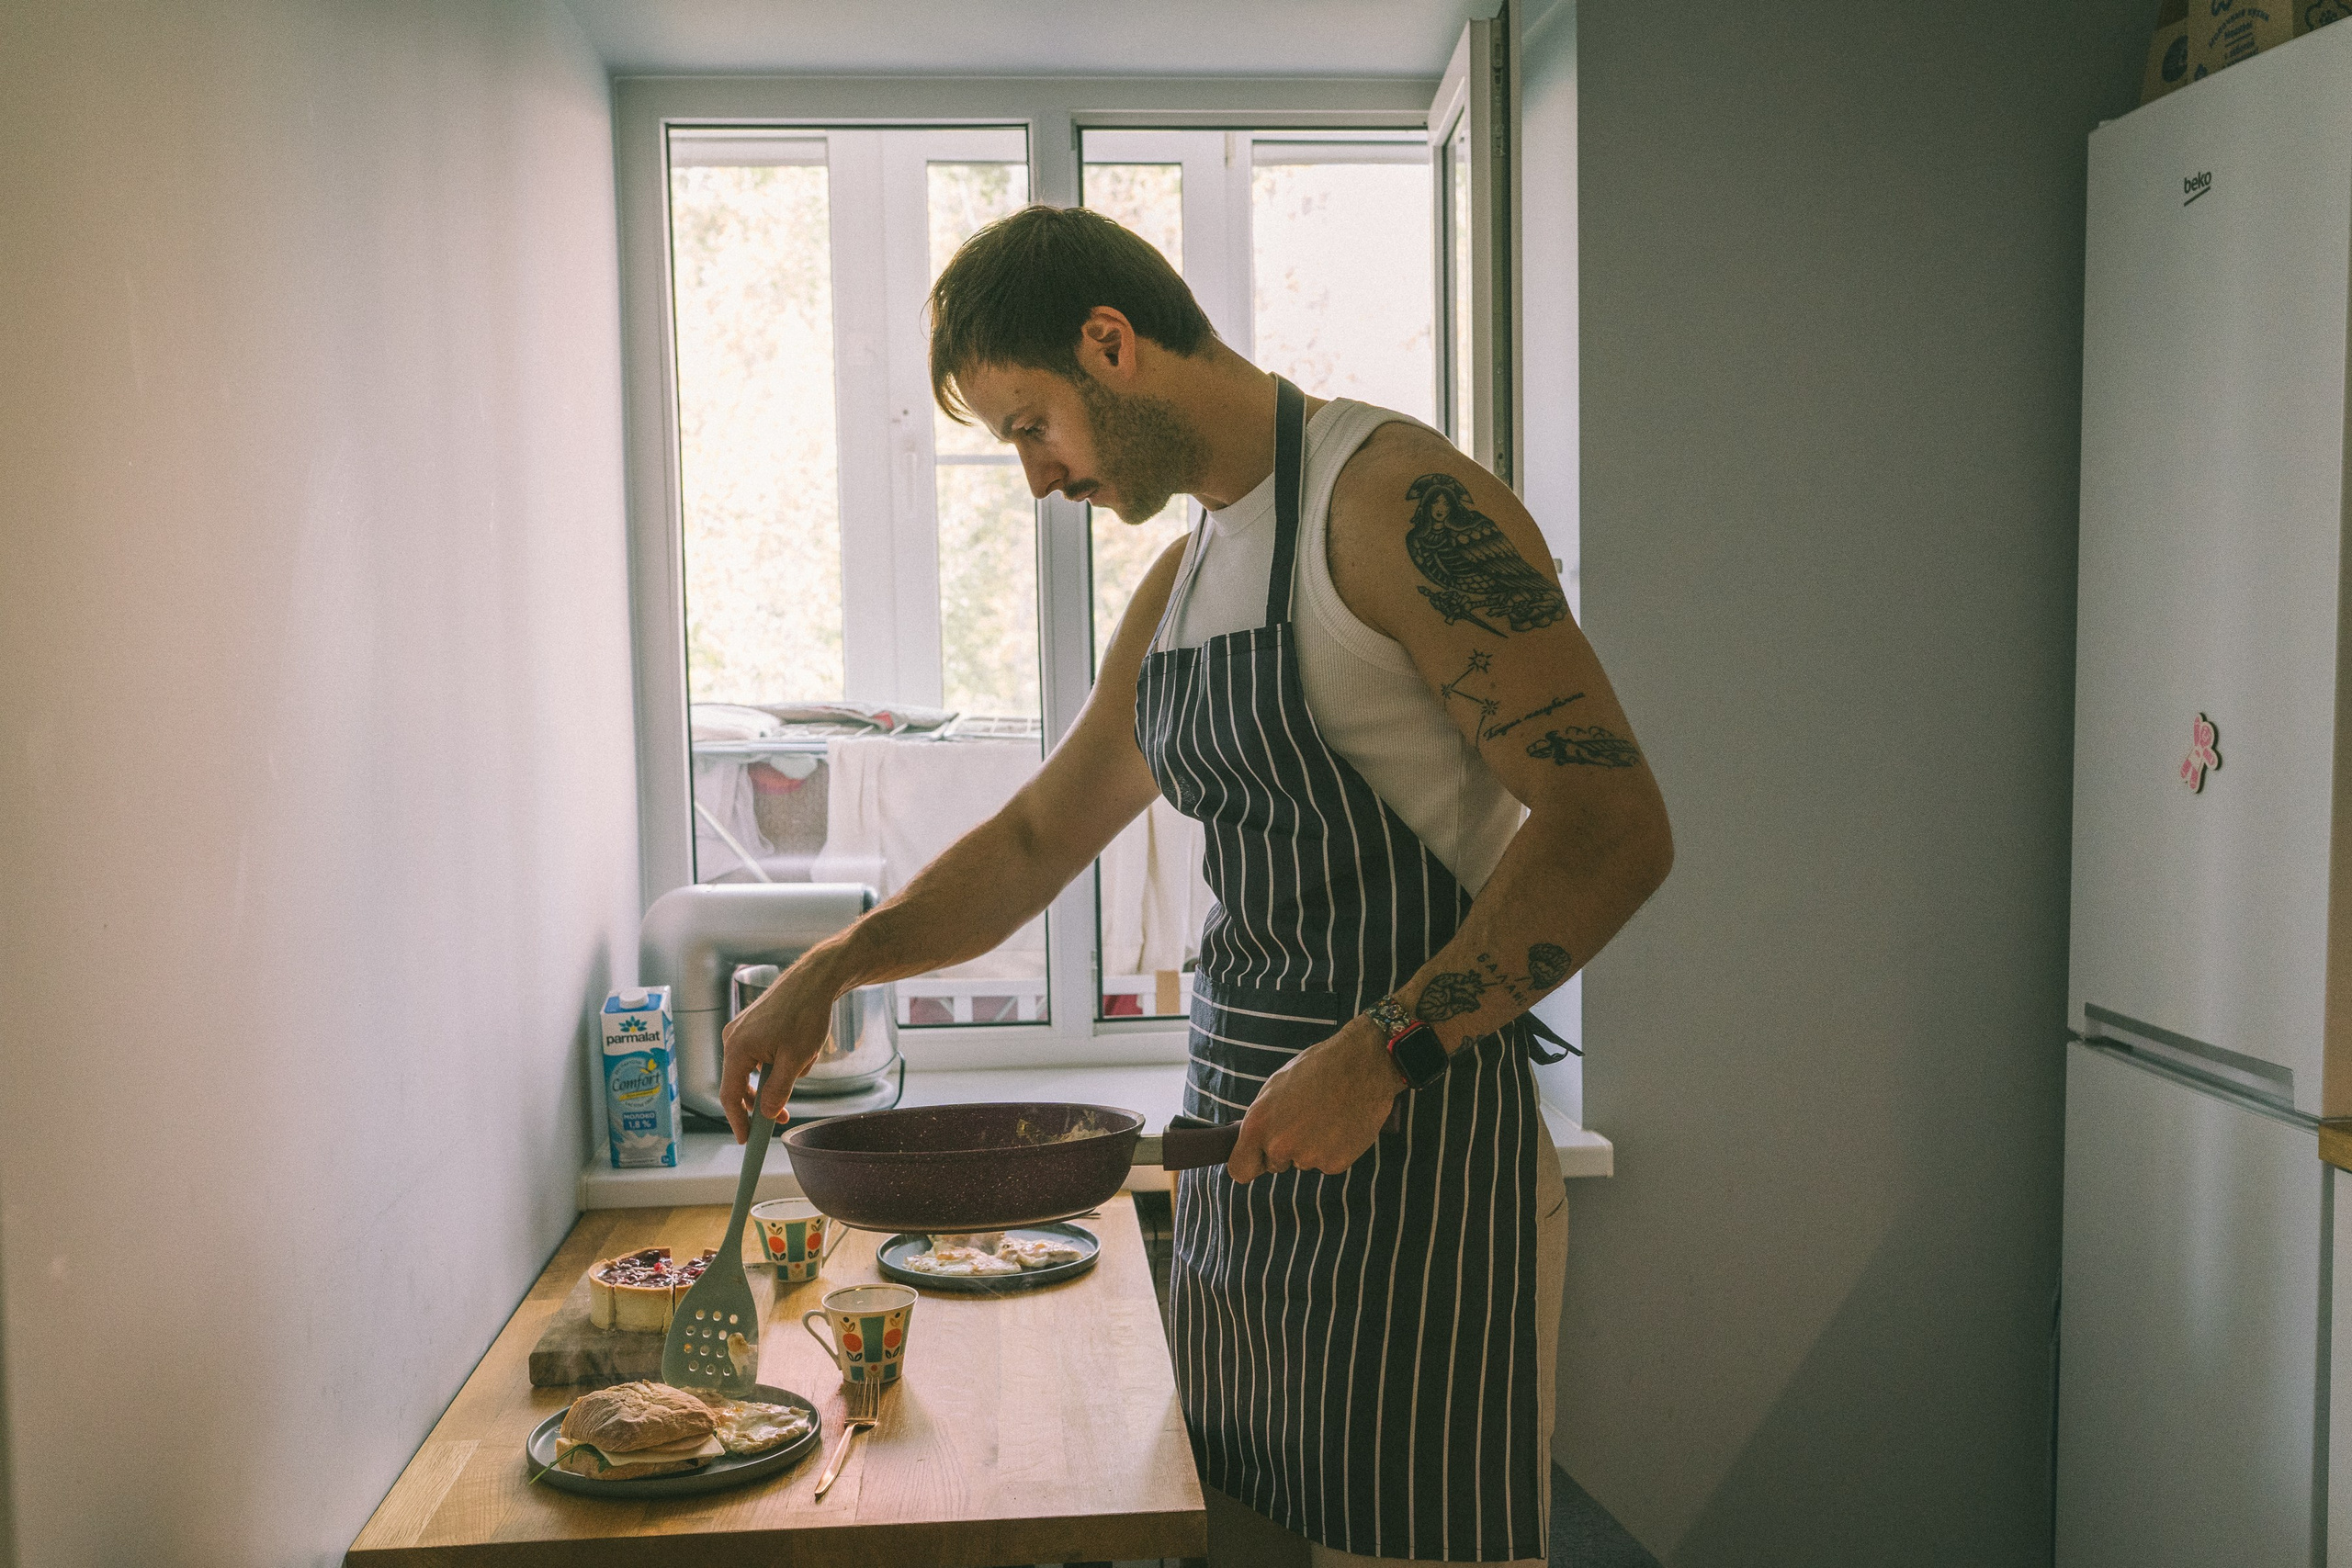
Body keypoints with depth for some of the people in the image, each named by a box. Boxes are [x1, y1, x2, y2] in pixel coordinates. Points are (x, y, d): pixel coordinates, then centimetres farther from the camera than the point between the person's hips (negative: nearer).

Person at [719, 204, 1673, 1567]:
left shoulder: (1394, 497, -11)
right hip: (1241, 1157, 8)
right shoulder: (1178, 592, 16)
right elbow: (1034, 842, 25)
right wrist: (831, 969, 13)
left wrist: (1384, 1052, -24)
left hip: (1419, 1155, -8)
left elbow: (1613, 825, -18)